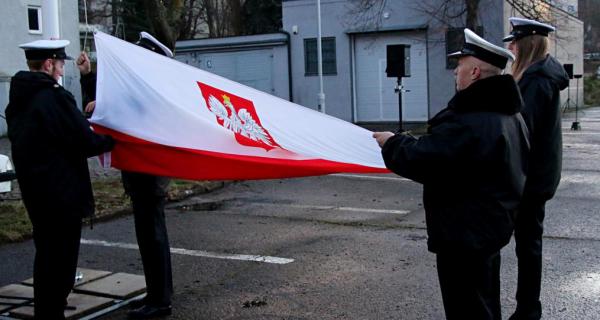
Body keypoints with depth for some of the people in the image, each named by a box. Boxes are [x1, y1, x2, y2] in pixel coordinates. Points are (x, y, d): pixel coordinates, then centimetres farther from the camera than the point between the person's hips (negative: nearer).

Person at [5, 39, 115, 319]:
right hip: (61, 194, -9)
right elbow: (85, 143, -20)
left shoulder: (18, 99, 8)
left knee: (46, 254, 22)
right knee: (61, 259, 1)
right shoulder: (54, 97, -19)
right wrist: (111, 140, 0)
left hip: (33, 191, 9)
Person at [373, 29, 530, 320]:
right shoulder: (508, 114, 7)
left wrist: (392, 143, -6)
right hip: (492, 225, 10)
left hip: (464, 233, -10)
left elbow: (419, 161, -26)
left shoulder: (467, 122, -28)